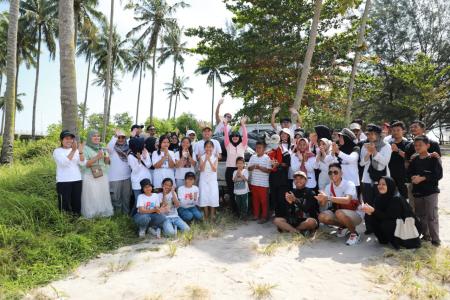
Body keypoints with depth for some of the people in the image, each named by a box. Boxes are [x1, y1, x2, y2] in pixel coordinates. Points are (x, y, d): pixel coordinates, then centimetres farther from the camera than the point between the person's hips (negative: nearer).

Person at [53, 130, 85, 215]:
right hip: (63, 182, -4)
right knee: (64, 204, -2)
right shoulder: (57, 151, -1)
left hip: (77, 180, 4)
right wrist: (73, 151, -28)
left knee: (77, 203, 8)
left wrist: (80, 151, -19)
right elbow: (64, 163, -19)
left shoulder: (76, 150, 9)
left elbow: (82, 163, -3)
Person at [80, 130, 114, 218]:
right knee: (91, 198, -2)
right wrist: (97, 157, -19)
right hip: (90, 178, -5)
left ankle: (103, 213, 17)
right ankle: (91, 215, 9)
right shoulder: (85, 149, -4)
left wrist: (107, 157, -7)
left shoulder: (102, 148, 13)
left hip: (103, 177, 5)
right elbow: (85, 164, -11)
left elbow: (107, 163, 14)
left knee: (102, 197, 7)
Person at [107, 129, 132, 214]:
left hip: (127, 177, 4)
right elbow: (108, 147, -25)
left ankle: (126, 213, 25)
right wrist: (115, 136, -31)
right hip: (115, 178, -4)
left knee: (126, 197, 13)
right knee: (116, 197, 4)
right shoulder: (113, 149, -5)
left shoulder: (127, 148, 8)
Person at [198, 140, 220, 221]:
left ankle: (212, 216, 9)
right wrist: (205, 160, -20)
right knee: (204, 198, -1)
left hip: (213, 180, 0)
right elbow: (201, 169, -9)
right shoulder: (202, 157, 1)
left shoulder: (215, 157, 1)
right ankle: (206, 217, 9)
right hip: (204, 180, 0)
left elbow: (215, 169, -9)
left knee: (213, 198, -1)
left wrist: (209, 160, -20)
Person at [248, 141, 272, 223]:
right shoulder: (253, 157, 8)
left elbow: (269, 170, -11)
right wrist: (253, 167, -11)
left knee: (263, 200, 1)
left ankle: (264, 216, 10)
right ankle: (256, 215, 24)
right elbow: (249, 168, 11)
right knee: (255, 199, 12)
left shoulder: (267, 158, -7)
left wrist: (259, 167, -21)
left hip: (263, 183, -5)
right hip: (253, 182, 5)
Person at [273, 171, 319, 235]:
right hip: (295, 220, 3)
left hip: (306, 220, -3)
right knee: (277, 220, -14)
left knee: (310, 222, -37)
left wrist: (295, 200, -28)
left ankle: (288, 228, -13)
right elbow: (287, 212, 1)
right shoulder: (291, 193, 4)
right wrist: (289, 203, -21)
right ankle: (299, 231, -22)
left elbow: (308, 209, -17)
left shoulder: (310, 193, -5)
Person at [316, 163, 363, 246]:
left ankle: (354, 233, -9)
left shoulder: (349, 184, -20)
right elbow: (323, 205, -13)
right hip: (341, 213, 6)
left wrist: (328, 197, -46)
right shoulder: (329, 187, -4)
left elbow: (347, 200, -39)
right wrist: (321, 200, -36)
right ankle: (344, 227, 8)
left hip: (356, 214, -6)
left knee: (339, 213, -35)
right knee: (322, 216, -18)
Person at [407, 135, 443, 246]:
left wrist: (422, 178, -19)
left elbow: (438, 175, -13)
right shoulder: (414, 160, 7)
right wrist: (413, 177, -13)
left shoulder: (434, 159, -7)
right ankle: (426, 235, 26)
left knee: (432, 216, -6)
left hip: (431, 191, -5)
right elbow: (409, 173, 9)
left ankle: (435, 239, 3)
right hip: (417, 191, 5)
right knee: (421, 215, 12)